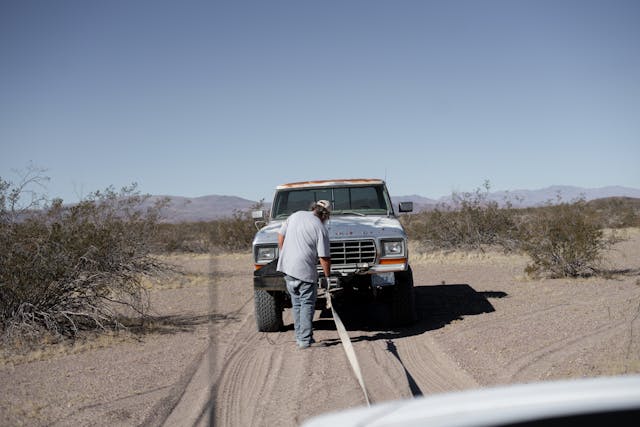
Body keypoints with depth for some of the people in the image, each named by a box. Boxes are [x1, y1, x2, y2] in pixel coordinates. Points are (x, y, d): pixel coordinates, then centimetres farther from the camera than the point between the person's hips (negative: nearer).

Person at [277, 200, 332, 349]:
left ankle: (299, 337, 21)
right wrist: (328, 275, 4)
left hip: (286, 266, 6)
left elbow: (280, 236, 13)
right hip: (304, 271, -6)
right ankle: (305, 339, 2)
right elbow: (324, 258, -9)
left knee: (297, 303, 16)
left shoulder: (295, 215, 7)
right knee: (307, 304, 4)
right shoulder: (321, 229, -10)